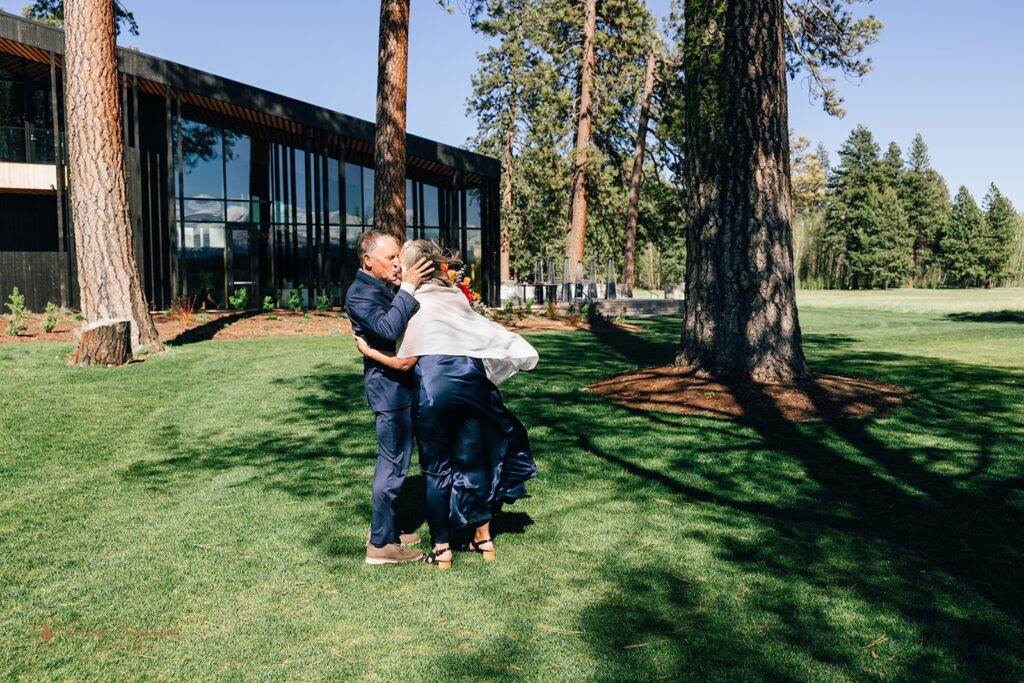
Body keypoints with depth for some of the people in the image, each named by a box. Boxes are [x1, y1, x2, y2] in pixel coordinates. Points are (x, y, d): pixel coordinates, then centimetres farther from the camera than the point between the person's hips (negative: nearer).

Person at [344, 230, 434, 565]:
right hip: (388, 385, -10)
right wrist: (407, 287, -29)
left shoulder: (382, 288, 13)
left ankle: (386, 529, 31)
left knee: (393, 461, 18)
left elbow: (403, 325, 18)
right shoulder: (359, 294, -16)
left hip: (400, 383, 10)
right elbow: (389, 329, -32)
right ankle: (381, 544, 6)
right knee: (393, 464, -4)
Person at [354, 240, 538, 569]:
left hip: (433, 388, -4)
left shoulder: (414, 303, -2)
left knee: (437, 468, 8)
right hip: (471, 379, 4)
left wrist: (367, 350, 7)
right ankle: (483, 536, 26)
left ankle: (442, 548, 15)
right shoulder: (458, 296, 10)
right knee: (476, 457, 16)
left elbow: (405, 362, -4)